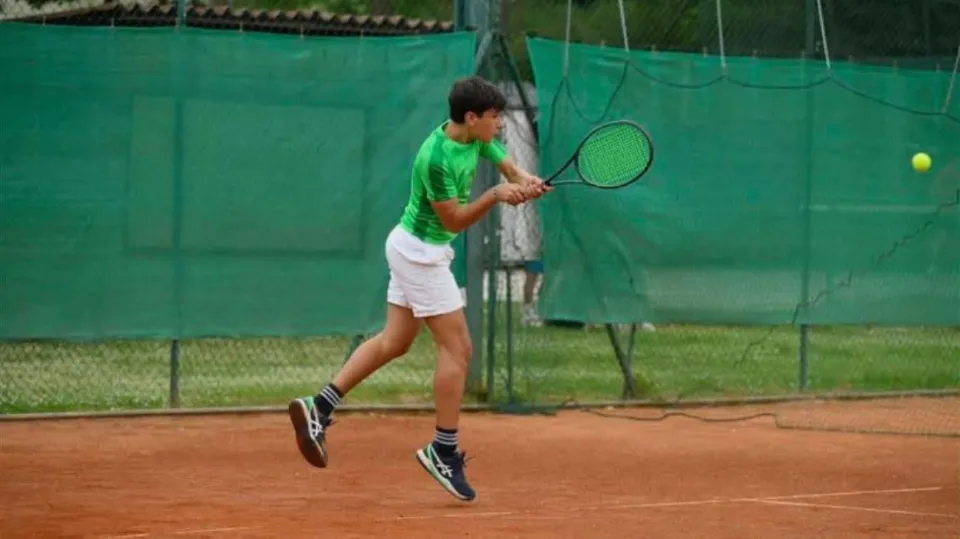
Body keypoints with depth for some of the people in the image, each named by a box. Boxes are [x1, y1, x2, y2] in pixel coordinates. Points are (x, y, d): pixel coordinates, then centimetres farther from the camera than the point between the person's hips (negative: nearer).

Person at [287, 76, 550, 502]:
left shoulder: (476, 138, -1)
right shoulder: (436, 158, -27)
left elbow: (509, 167, 1)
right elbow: (454, 221, -21)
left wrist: (526, 182, -21)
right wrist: (495, 195, -31)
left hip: (412, 247, 10)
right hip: (422, 253, -10)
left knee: (394, 342, 12)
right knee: (457, 347, -5)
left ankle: (319, 408, 9)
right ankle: (444, 451, 2)